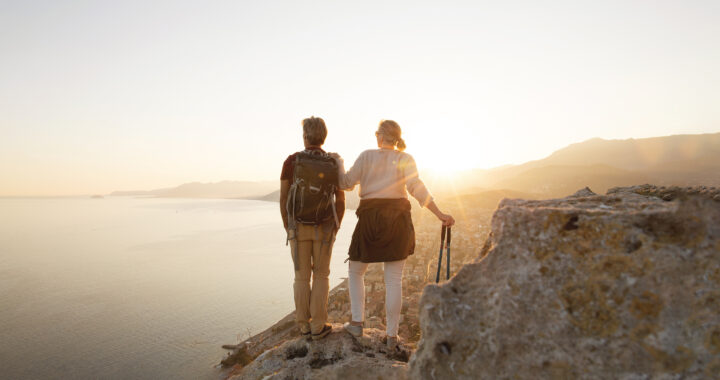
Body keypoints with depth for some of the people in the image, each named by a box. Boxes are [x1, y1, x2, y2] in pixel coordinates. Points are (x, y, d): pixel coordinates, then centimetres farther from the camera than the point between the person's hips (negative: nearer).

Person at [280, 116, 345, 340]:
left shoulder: (291, 161, -5)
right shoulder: (334, 164, -4)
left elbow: (283, 198, -2)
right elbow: (340, 202, -4)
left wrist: (287, 227, 10)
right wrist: (335, 228, 8)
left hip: (298, 227, 1)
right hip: (323, 228, 0)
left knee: (302, 277, 12)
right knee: (321, 276, 10)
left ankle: (304, 324, 19)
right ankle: (318, 327, 12)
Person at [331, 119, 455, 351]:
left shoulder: (366, 156, 3)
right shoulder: (405, 159, 3)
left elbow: (346, 184, 5)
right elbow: (416, 188, -9)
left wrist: (338, 163, 22)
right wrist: (440, 215, -7)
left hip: (370, 220, -1)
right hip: (398, 221, 1)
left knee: (355, 271, 19)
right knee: (394, 280, 6)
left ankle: (357, 323, 15)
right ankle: (392, 336, 11)